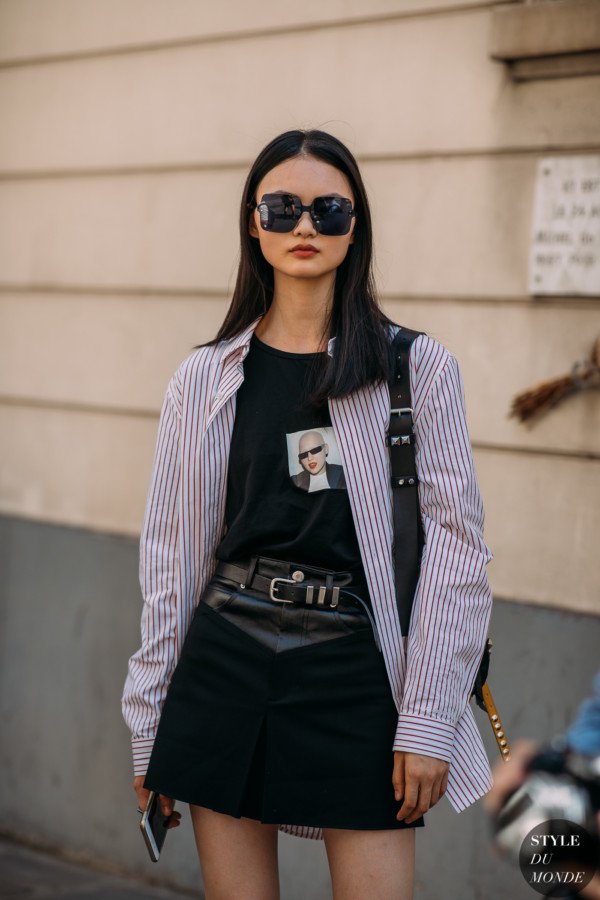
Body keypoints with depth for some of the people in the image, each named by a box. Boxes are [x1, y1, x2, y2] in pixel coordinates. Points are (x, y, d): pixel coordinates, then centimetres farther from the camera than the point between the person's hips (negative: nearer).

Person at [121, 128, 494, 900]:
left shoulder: (419, 368, -1)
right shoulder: (205, 378, 6)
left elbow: (457, 546, -3)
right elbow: (169, 554, 10)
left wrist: (427, 721, -8)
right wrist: (149, 724, 9)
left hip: (355, 672, -2)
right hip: (225, 666, 2)